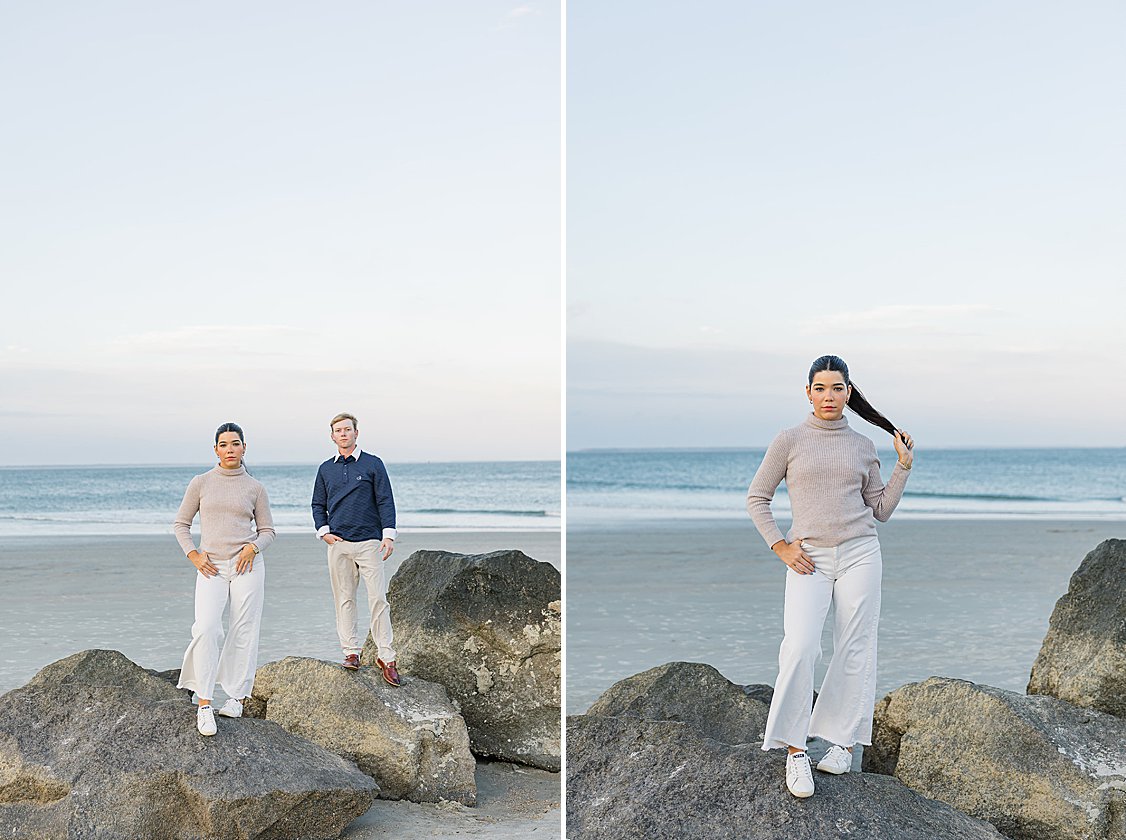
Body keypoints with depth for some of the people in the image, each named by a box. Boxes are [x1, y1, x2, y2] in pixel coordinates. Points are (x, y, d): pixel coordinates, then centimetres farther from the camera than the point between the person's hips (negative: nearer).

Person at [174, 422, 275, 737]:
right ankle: (203, 704, -13)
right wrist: (193, 555, 0)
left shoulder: (255, 487, 7)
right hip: (211, 568, -1)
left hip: (246, 565, 1)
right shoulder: (201, 483, 7)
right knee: (206, 629, -17)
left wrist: (253, 547, -8)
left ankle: (237, 697, 12)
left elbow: (267, 530, 12)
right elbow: (181, 524, 13)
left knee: (244, 632, 1)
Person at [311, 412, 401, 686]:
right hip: (338, 543, 3)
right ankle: (351, 652, 9)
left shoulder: (373, 464, 4)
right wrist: (324, 531, 3)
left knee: (378, 598, -8)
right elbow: (318, 504, 19)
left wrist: (388, 535, -9)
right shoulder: (326, 469, 13)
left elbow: (385, 501, 1)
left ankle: (386, 656, -4)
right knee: (344, 599, 3)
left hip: (369, 542, -3)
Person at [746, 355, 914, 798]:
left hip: (859, 554, 2)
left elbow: (880, 510, 15)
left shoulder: (863, 447, 11)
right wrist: (780, 546, -1)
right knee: (800, 649, -17)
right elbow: (757, 498, 8)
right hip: (810, 561, -2)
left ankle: (843, 743, 14)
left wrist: (903, 466, 7)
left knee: (855, 650, 1)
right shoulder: (790, 441, 4)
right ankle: (794, 750, -10)